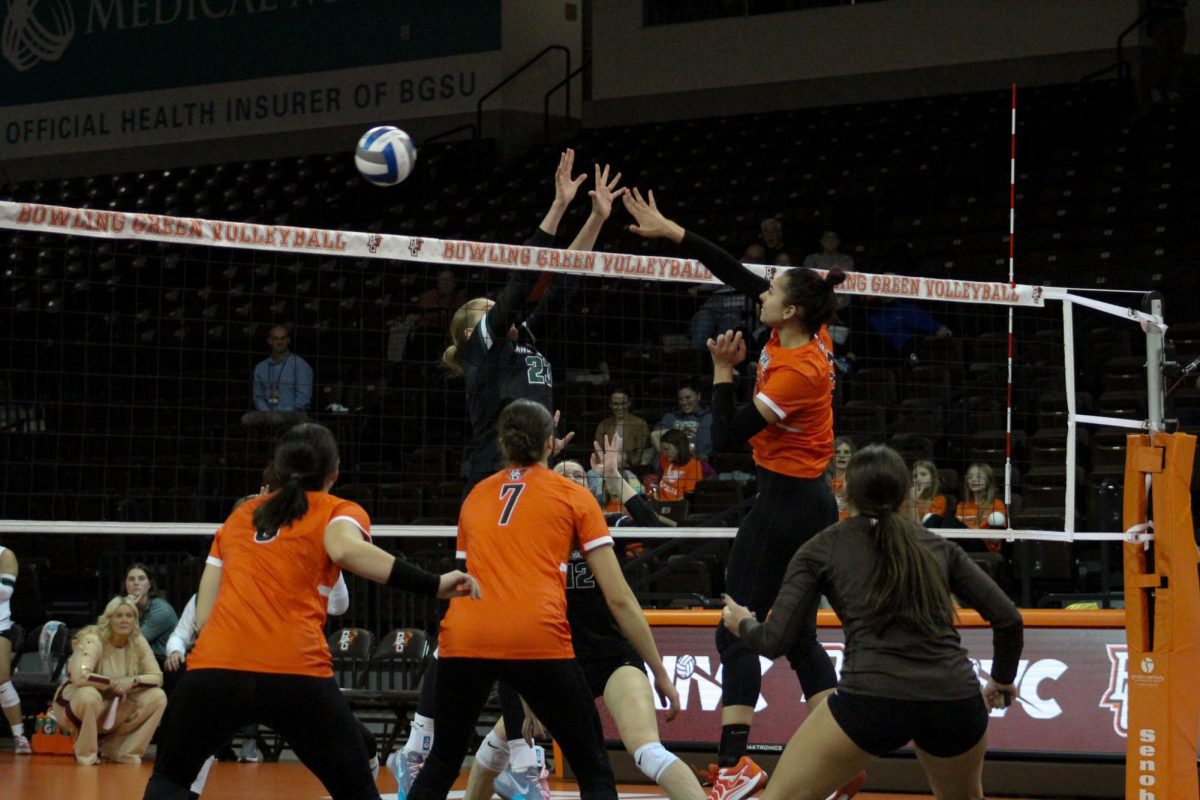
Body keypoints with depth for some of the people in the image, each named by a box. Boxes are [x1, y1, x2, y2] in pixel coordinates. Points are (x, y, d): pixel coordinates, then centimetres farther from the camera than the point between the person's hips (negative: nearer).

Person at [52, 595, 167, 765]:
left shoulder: (138, 642, -6)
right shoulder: (93, 640, -24)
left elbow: (157, 677, -8)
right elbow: (79, 676, -40)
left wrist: (132, 681, -27)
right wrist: (112, 683, -28)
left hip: (115, 709, 6)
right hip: (76, 704, -6)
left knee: (157, 697, -14)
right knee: (89, 694, -41)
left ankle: (123, 750, -2)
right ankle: (85, 754, -15)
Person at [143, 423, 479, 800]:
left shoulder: (238, 517, 24)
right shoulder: (338, 512, 12)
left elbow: (203, 615, 17)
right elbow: (346, 549, -13)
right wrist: (434, 584, -18)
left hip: (212, 667, 3)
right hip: (298, 674, -3)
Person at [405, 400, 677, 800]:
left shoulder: (476, 496, 24)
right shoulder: (573, 496, 14)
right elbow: (619, 598, 9)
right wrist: (660, 672, 16)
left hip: (463, 637, 3)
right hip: (538, 639, -3)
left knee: (442, 763, 22)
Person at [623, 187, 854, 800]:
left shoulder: (798, 371, -22)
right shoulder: (811, 336, 1)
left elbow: (728, 435, -19)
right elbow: (739, 277, 7)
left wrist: (723, 372, -10)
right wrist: (671, 232, 7)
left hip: (784, 502, -9)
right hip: (814, 502, 9)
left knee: (739, 633, -7)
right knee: (800, 638, 10)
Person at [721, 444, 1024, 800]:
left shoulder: (823, 548, 12)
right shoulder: (938, 546, 20)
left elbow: (775, 641, 8)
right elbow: (1007, 618, 16)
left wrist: (743, 624, 31)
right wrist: (1003, 681, 33)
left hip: (873, 699, -3)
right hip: (956, 700, 4)